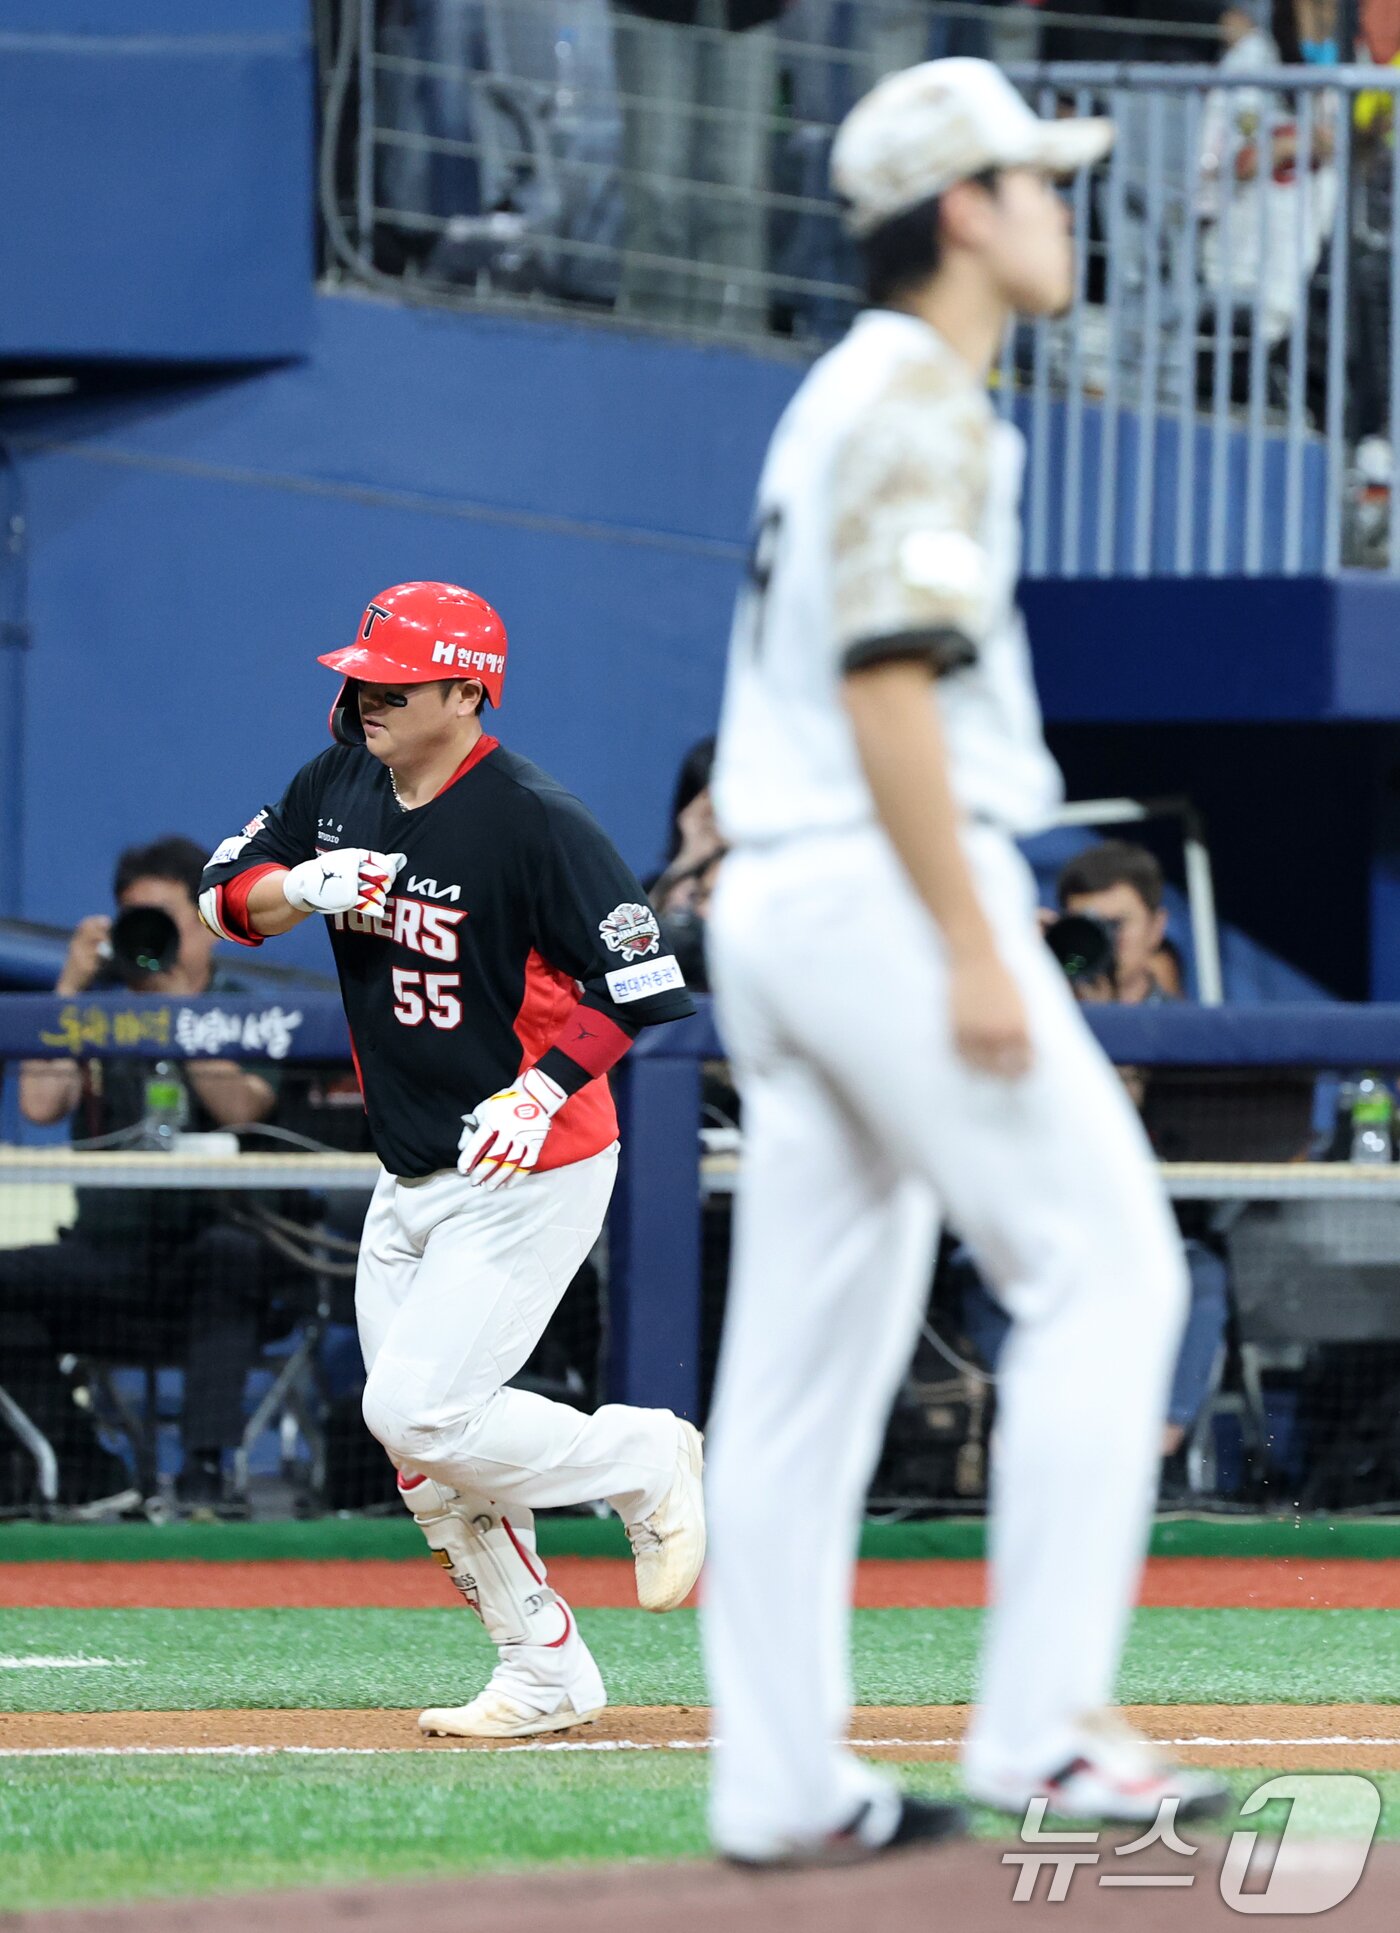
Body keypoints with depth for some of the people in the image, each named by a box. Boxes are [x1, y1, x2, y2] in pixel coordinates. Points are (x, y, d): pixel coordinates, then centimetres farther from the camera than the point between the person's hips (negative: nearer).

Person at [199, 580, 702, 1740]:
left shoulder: (535, 823, -19)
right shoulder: (339, 786, 3)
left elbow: (644, 987, -20)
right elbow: (229, 897, 8)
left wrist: (544, 1089, -31)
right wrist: (306, 887, -13)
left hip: (530, 1169, -8)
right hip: (411, 1180, 8)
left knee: (420, 1413, -16)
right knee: (426, 1462, 6)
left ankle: (646, 1461, 5)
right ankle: (546, 1676, 18)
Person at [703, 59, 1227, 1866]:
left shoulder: (840, 399, 20)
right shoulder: (922, 400, -11)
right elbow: (887, 682, -20)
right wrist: (973, 950, -23)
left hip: (769, 904, 10)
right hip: (892, 887, -10)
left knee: (806, 1346, 7)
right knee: (1103, 1262, -5)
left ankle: (784, 1781, 6)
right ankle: (1040, 1721, -10)